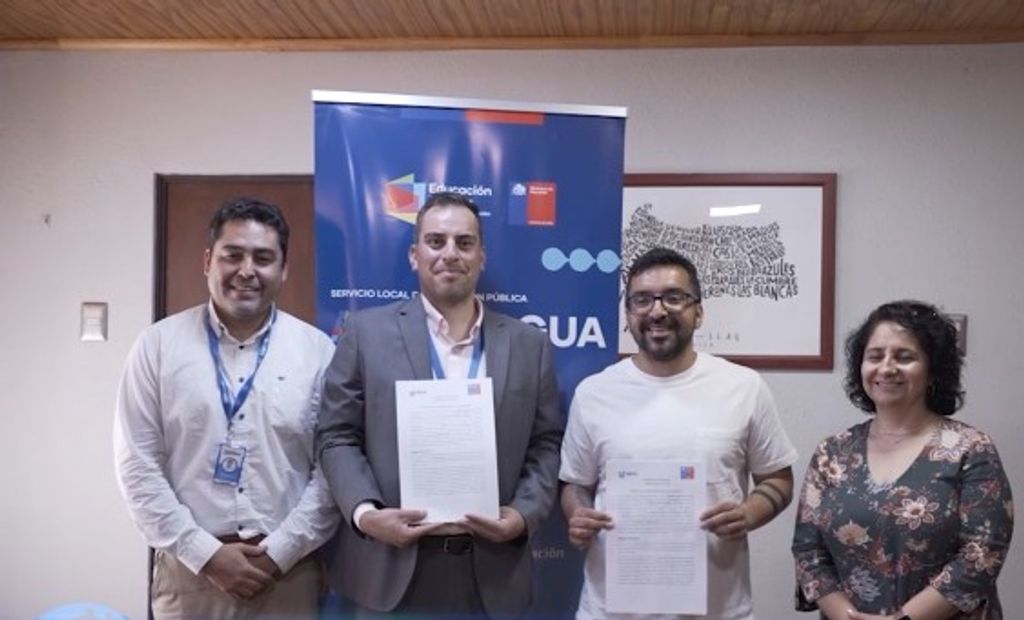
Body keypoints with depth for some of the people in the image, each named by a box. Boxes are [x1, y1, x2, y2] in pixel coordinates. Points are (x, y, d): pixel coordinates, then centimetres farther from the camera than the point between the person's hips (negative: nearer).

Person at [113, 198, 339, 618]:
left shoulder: (318, 350, 0)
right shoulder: (159, 344, 0)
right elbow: (137, 464, -3)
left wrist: (278, 552, -8)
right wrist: (206, 553, -8)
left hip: (288, 573, 0)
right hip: (187, 569, 0)